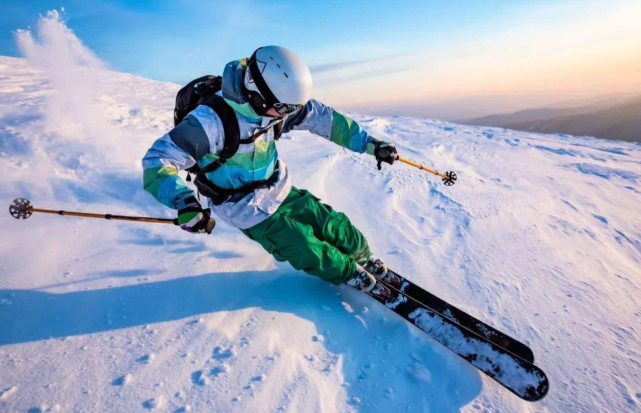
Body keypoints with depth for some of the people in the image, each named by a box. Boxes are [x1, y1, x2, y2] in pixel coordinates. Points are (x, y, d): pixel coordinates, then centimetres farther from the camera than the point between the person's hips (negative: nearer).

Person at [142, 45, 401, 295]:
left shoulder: (274, 103, -14)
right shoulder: (212, 119, -32)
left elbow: (323, 118, -5)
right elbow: (158, 160, -33)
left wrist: (369, 144, -6)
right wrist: (185, 203, -51)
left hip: (281, 191, 6)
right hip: (251, 212, -5)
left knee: (335, 227, 10)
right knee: (311, 253, -2)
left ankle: (364, 258, 40)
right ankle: (352, 273, 27)